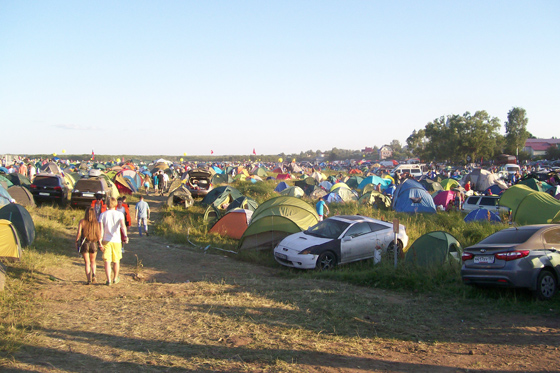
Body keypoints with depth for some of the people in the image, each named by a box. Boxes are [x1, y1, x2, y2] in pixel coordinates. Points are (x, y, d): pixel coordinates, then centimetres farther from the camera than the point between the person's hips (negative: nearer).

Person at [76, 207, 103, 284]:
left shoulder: (82, 222, -6)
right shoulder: (96, 222, -2)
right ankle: (93, 274, -2)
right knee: (93, 261, 20)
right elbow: (99, 234, -5)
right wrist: (100, 243, 7)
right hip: (94, 244, 1)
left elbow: (79, 233, -10)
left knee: (87, 263, 8)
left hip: (84, 243, -1)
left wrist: (76, 241, 6)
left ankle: (89, 279, -1)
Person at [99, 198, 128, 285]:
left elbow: (101, 229, -5)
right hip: (116, 240, 1)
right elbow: (123, 225, -20)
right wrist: (125, 236, -32)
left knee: (107, 261, -1)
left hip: (106, 240, 0)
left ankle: (109, 279, -13)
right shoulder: (119, 214, -2)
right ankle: (115, 278, 28)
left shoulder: (103, 215, 0)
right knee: (116, 261, 15)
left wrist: (100, 242, -3)